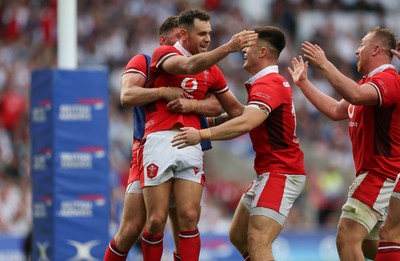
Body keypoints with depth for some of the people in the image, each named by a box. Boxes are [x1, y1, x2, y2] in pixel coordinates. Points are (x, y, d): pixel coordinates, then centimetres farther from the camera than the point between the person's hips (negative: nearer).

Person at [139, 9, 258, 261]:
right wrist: (229, 47, -33)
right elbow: (189, 66, -22)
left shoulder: (211, 70, 17)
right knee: (156, 221, -5)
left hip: (191, 145, 4)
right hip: (160, 139, -4)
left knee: (189, 218, -7)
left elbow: (235, 107, 27)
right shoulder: (163, 53, 0)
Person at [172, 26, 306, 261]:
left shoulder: (267, 84, -18)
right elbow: (246, 117, 27)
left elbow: (245, 123, -33)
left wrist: (203, 134, -33)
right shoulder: (273, 82, 17)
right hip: (269, 173, 11)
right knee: (238, 236, 13)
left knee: (257, 242, -20)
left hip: (280, 173, -11)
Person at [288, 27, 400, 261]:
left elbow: (355, 95, -36)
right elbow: (336, 110, 23)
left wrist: (324, 64, -31)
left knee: (347, 238, -18)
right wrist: (304, 83, 24)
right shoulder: (369, 82, 19)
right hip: (371, 173, 11)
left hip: (380, 175, -11)